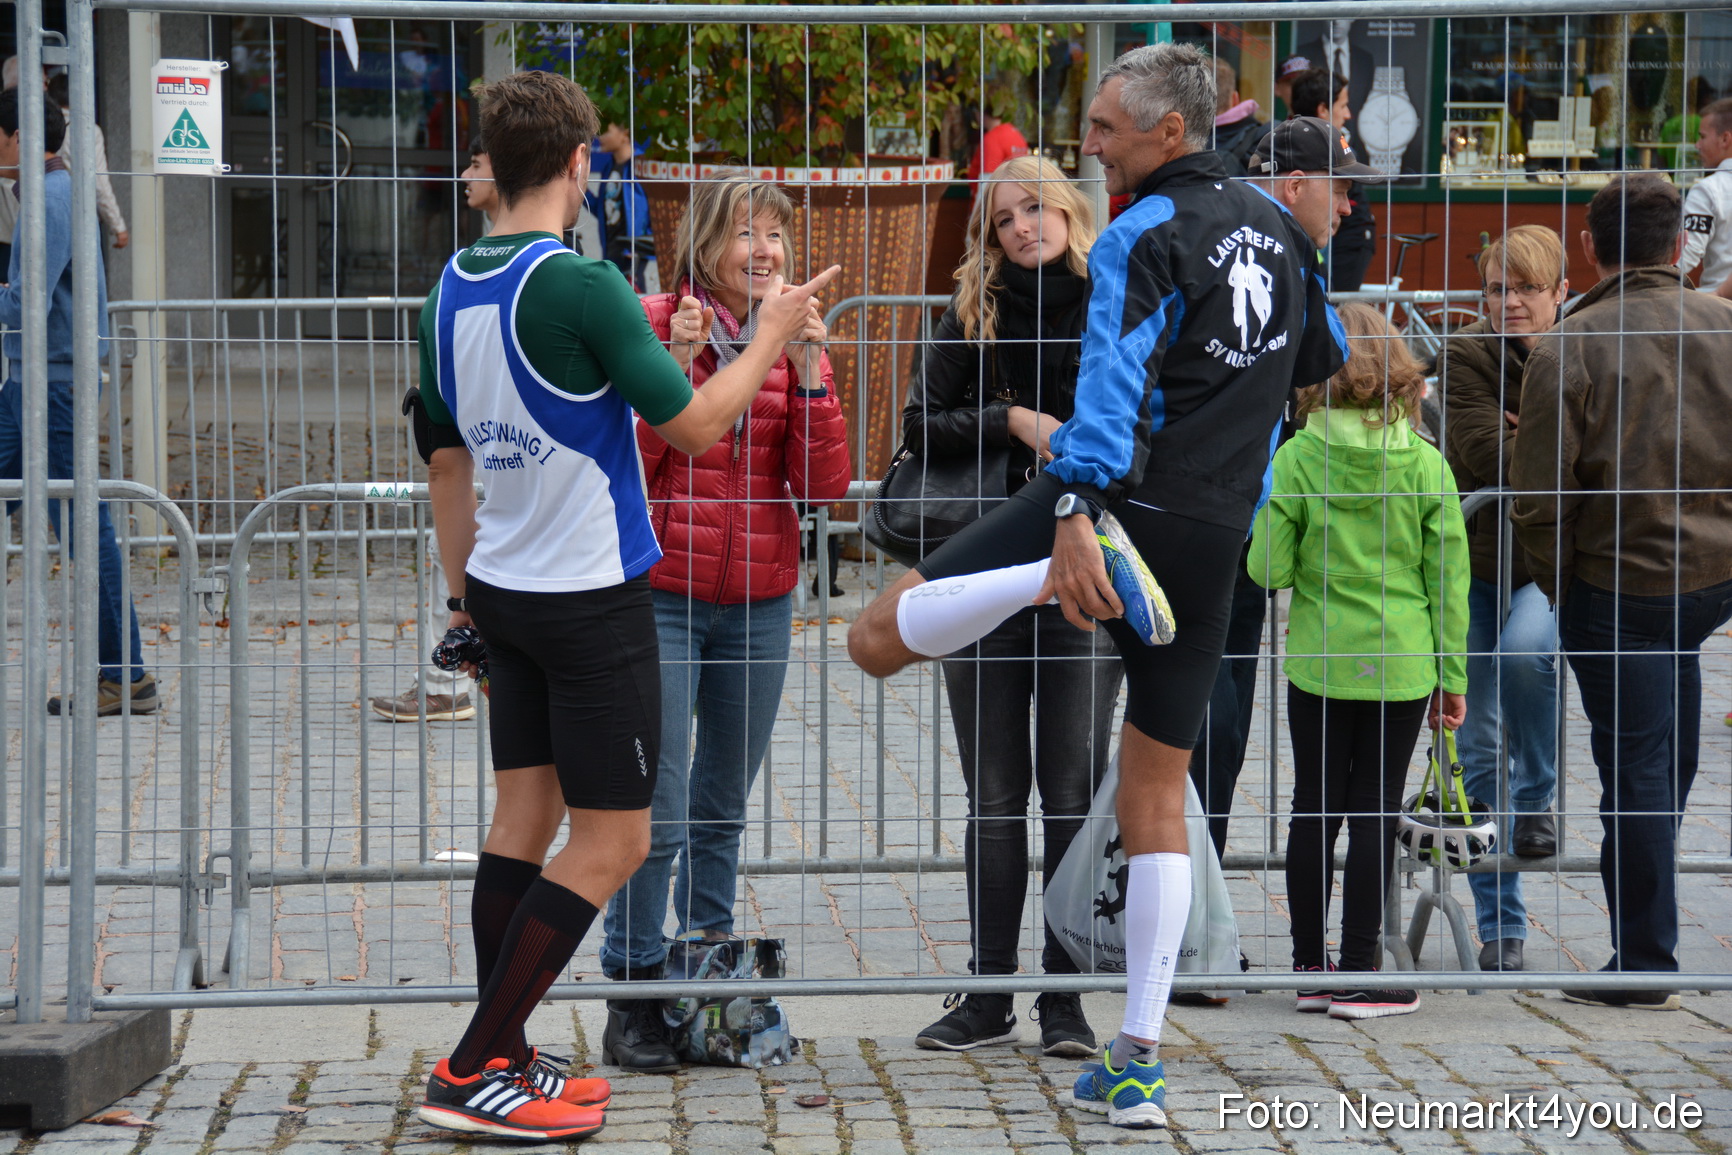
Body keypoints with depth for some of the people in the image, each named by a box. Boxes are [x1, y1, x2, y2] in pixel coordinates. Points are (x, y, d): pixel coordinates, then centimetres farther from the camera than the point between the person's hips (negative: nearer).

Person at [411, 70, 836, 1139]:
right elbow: (693, 422, -15)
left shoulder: (453, 288, 5)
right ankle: (478, 1072, -4)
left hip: (503, 592, 8)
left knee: (524, 818, 14)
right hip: (592, 599, -8)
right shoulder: (582, 286, -19)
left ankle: (498, 1056, 16)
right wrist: (773, 335, -1)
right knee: (611, 843, -1)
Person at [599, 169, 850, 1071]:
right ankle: (634, 998, 1)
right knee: (658, 812, -7)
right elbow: (625, 467, -11)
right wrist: (675, 369, -20)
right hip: (661, 597, -4)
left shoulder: (796, 337, 7)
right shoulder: (652, 326, -5)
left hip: (759, 602, 4)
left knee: (723, 809, 12)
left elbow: (825, 484, -1)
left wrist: (808, 376, -12)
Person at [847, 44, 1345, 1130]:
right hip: (1213, 546, 7)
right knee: (1158, 799, 13)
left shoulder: (1145, 235, -7)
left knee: (878, 639, -4)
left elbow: (1112, 384, -22)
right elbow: (1325, 361, 31)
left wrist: (1075, 513, -33)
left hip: (1120, 497, -7)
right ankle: (1140, 1063, 9)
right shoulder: (1277, 225, 15)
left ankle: (1073, 566, -27)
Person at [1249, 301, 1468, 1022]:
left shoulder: (1295, 459, -8)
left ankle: (1310, 967, 16)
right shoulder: (1425, 463, -5)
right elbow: (1448, 578, -1)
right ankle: (1360, 977, 6)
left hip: (1319, 661, 0)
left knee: (1314, 810, 10)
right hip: (1402, 665, 0)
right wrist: (1451, 676, 7)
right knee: (1375, 813, 4)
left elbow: (1269, 571, -7)